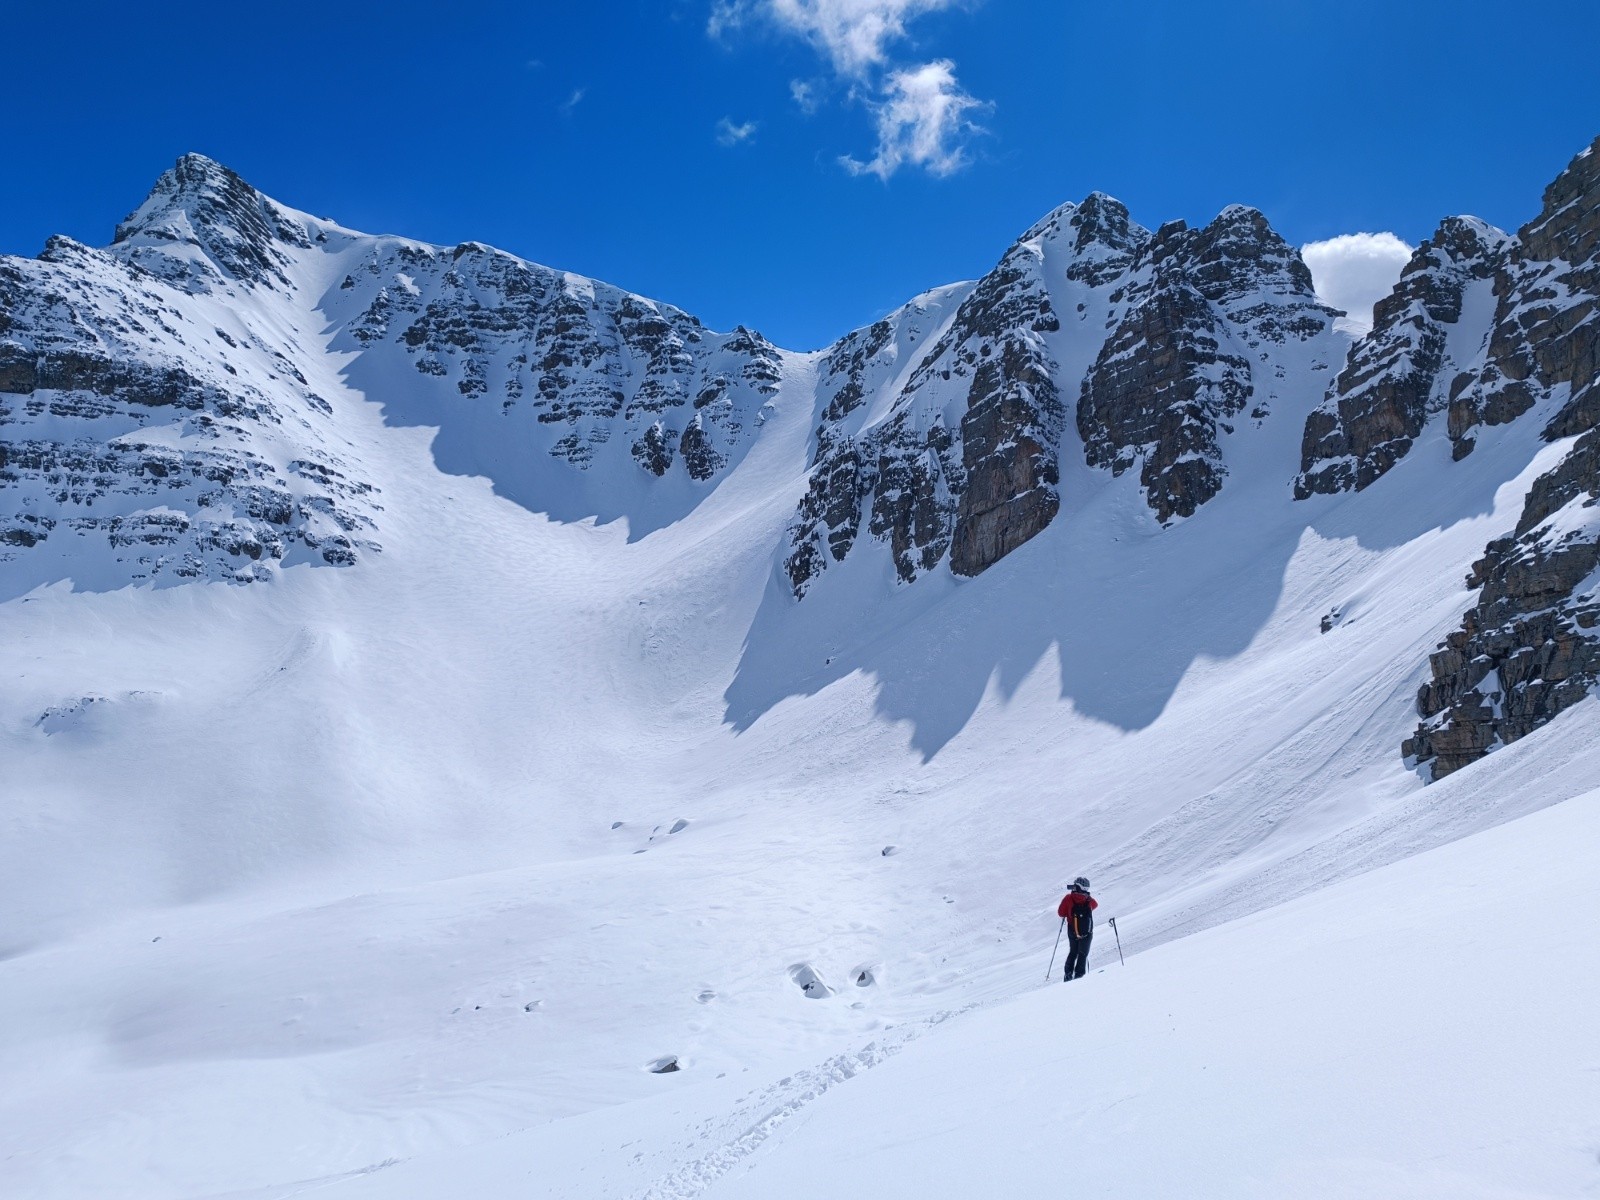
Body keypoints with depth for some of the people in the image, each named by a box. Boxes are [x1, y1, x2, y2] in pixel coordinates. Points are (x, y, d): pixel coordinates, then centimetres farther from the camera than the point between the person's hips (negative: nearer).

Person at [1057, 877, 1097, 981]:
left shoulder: (1068, 898, -8)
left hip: (1072, 932, 1)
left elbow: (1061, 913, -7)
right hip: (1086, 932, -1)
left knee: (1073, 952, 18)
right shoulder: (1089, 900, -3)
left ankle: (1068, 974, 10)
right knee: (1083, 954, 8)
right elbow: (1095, 905, 20)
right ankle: (1079, 974, -4)